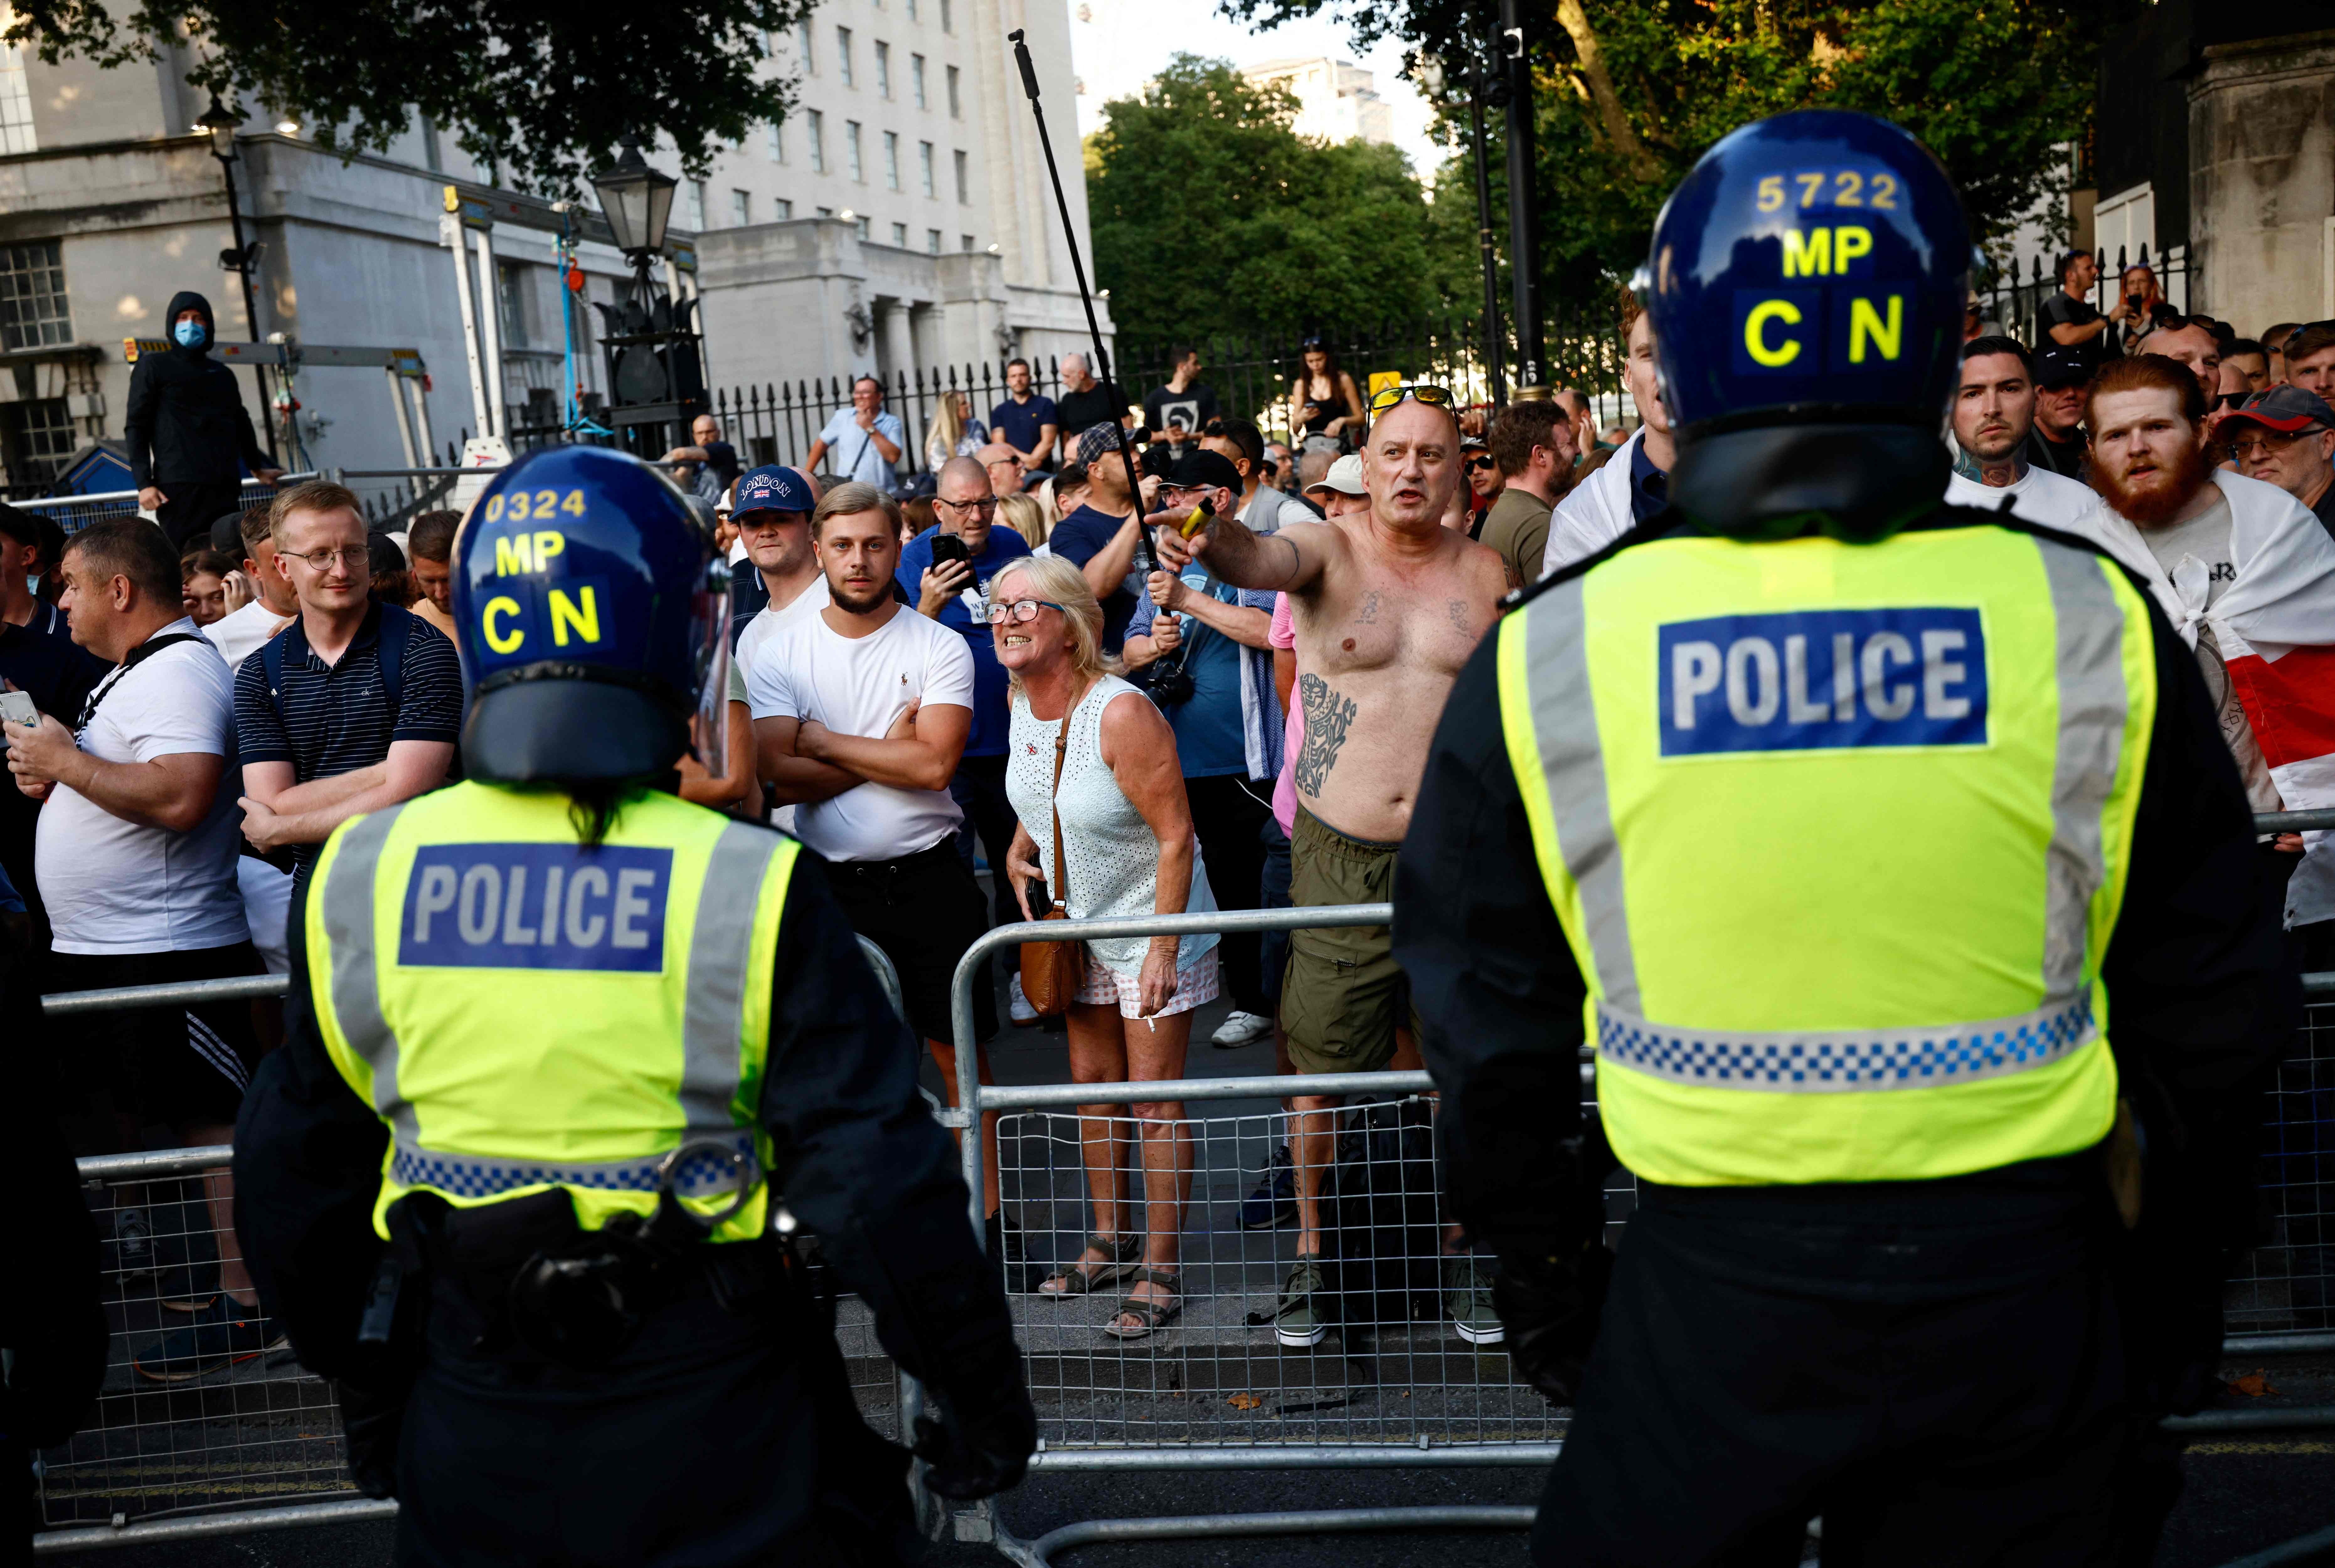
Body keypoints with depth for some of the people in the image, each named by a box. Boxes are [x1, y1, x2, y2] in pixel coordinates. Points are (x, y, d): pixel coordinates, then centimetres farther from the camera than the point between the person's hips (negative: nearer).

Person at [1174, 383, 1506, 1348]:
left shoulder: (1486, 573, 5)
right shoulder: (1328, 551, -3)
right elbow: (1262, 561, -27)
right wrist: (1210, 542, -50)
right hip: (1337, 859, -2)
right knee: (1319, 1069, 5)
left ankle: (1461, 1250, 29)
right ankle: (1312, 1254, 23)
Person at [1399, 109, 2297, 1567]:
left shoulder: (1546, 657, -9)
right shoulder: (2098, 626, -8)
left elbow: (1494, 1043, 1)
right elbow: (2213, 1020, 3)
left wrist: (1544, 1283, 16)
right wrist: (2178, 1296, 18)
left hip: (1708, 1293, 0)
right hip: (2019, 1285, 1)